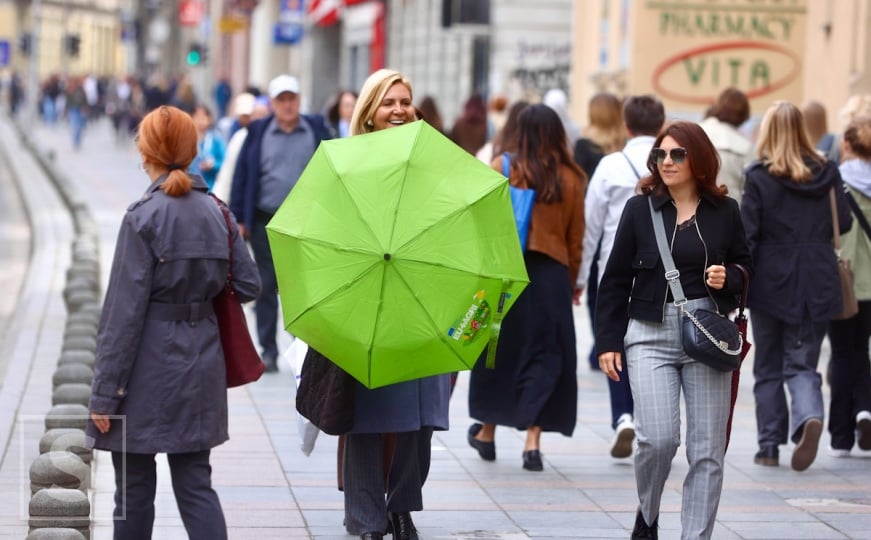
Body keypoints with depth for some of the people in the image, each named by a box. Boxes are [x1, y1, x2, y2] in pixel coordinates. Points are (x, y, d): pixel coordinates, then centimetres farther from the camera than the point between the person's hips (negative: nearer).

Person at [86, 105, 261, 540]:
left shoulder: (143, 216, -13)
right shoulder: (216, 211, 3)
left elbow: (125, 312, -14)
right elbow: (248, 286, 8)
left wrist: (105, 393, -11)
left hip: (148, 371, -5)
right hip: (200, 368, 5)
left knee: (134, 488, 6)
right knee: (195, 484, 8)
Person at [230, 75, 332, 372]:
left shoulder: (317, 129, 4)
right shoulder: (258, 131, 3)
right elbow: (242, 175, 3)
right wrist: (239, 219, -1)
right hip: (266, 222, 0)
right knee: (266, 286, 5)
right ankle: (268, 351, 12)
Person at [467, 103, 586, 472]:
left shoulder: (503, 168, -4)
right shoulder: (572, 179, 1)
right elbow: (575, 238, 6)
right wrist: (571, 282, 17)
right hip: (551, 274, 0)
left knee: (498, 349, 14)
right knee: (543, 355, 5)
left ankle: (487, 432, 27)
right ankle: (533, 440, -4)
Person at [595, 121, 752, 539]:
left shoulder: (724, 211, 6)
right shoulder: (640, 209, 3)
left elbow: (746, 266, 16)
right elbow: (616, 280, 6)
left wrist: (729, 278, -8)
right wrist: (608, 340, 1)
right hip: (651, 334, -1)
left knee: (707, 449, -1)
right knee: (658, 438, -13)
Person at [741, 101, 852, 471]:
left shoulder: (760, 177, -8)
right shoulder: (827, 173, 0)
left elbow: (746, 235, -10)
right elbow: (843, 223, 4)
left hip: (771, 283, -2)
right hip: (817, 284, 2)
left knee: (768, 368, 12)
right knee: (802, 364, 7)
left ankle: (769, 446, 14)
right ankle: (810, 416, -21)